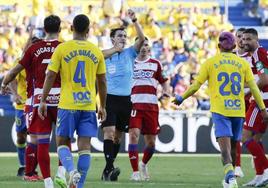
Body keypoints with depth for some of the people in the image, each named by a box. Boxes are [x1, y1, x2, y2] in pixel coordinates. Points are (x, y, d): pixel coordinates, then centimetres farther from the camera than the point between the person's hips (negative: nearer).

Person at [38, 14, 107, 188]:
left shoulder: (62, 49, -3)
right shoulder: (96, 51, 5)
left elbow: (51, 76, -5)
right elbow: (102, 82, 9)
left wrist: (43, 100, 2)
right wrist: (103, 106, 18)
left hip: (67, 105, -2)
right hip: (89, 106, 2)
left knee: (62, 142, 8)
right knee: (85, 146, 3)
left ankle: (72, 171, -19)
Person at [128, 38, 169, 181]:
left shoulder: (156, 64, 12)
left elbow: (163, 81, 17)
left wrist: (166, 93, -3)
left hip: (151, 106, 2)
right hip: (134, 105, -2)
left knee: (151, 141, 5)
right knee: (133, 135, -18)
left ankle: (144, 164, 34)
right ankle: (135, 172, -13)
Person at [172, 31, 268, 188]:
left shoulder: (210, 63, 3)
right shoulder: (243, 63, 8)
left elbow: (195, 86, 3)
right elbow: (254, 88, 4)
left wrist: (181, 98, 18)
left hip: (219, 110, -3)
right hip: (238, 110, 3)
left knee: (225, 144, -12)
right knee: (233, 145, 14)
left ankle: (230, 174, -33)